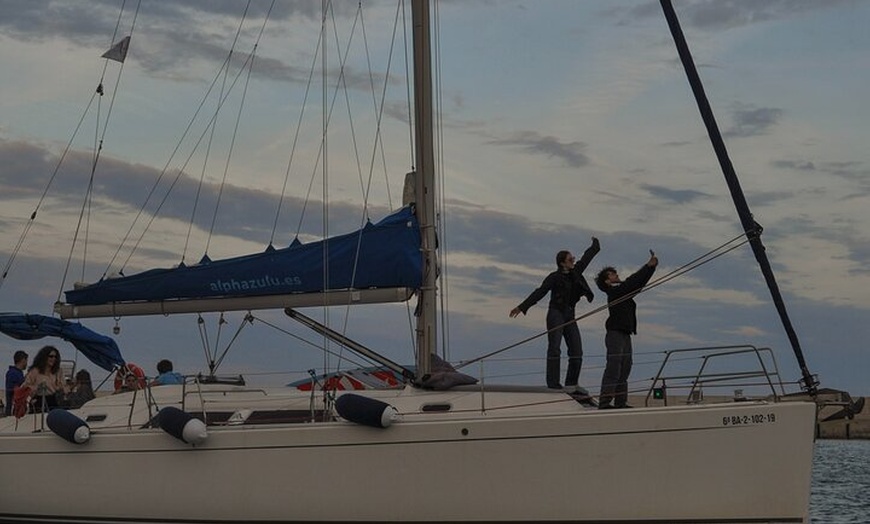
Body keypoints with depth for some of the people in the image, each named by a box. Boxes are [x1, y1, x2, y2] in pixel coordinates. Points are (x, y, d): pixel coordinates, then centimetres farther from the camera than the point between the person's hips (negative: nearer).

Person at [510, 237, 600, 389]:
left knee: (577, 351, -1)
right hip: (556, 315, -7)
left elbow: (586, 257, 26)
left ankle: (571, 383, 6)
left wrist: (595, 246, 41)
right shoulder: (554, 277, -7)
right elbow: (540, 292, -12)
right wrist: (522, 307, -19)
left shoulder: (575, 273, 11)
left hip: (569, 317, 7)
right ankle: (553, 383, -16)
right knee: (554, 349, -12)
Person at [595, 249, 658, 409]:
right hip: (615, 334, -10)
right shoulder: (614, 292, -9)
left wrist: (651, 266, 7)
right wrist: (649, 265, -12)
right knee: (613, 369, -12)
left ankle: (620, 402, 13)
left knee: (624, 369, 10)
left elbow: (639, 283, 16)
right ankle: (604, 402, -14)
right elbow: (632, 281, -15)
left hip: (625, 335, 10)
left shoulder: (623, 291, 17)